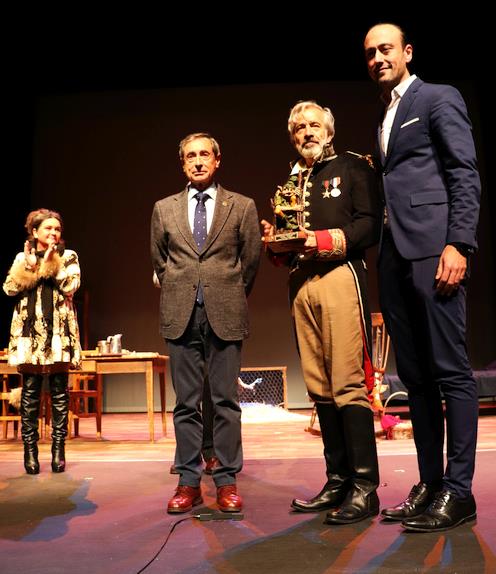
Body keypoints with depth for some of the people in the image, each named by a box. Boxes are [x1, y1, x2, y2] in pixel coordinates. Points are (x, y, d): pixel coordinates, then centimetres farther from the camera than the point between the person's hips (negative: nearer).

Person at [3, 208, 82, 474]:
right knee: (30, 393, 1)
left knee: (59, 393, -1)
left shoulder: (68, 257, 10)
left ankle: (59, 449, 5)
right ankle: (30, 450, 7)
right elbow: (10, 288, 2)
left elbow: (70, 285, -6)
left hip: (59, 331, -1)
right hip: (29, 331, 1)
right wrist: (29, 264, -4)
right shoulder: (22, 258, 15)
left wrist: (51, 261, -5)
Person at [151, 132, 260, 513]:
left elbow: (251, 260, 9)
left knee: (226, 401, 1)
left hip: (225, 314, -1)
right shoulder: (164, 209, 12)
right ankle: (189, 482, 13)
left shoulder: (242, 206, 7)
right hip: (181, 315, 2)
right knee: (186, 402, 5)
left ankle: (227, 482, 10)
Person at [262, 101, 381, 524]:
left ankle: (365, 486, -6)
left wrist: (324, 240, -14)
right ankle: (338, 482, 11)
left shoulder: (352, 167, 9)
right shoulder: (291, 182, 25)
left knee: (349, 383, -11)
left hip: (340, 276, -5)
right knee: (320, 388, 3)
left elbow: (370, 225, -3)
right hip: (301, 285, 6)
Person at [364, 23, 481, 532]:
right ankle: (430, 483, 15)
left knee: (450, 370, -6)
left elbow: (466, 175, -5)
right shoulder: (384, 118, 25)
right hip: (394, 255, 8)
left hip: (432, 250, -7)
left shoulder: (439, 98, 5)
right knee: (414, 374, 7)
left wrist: (458, 245, -16)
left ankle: (458, 491, 1)